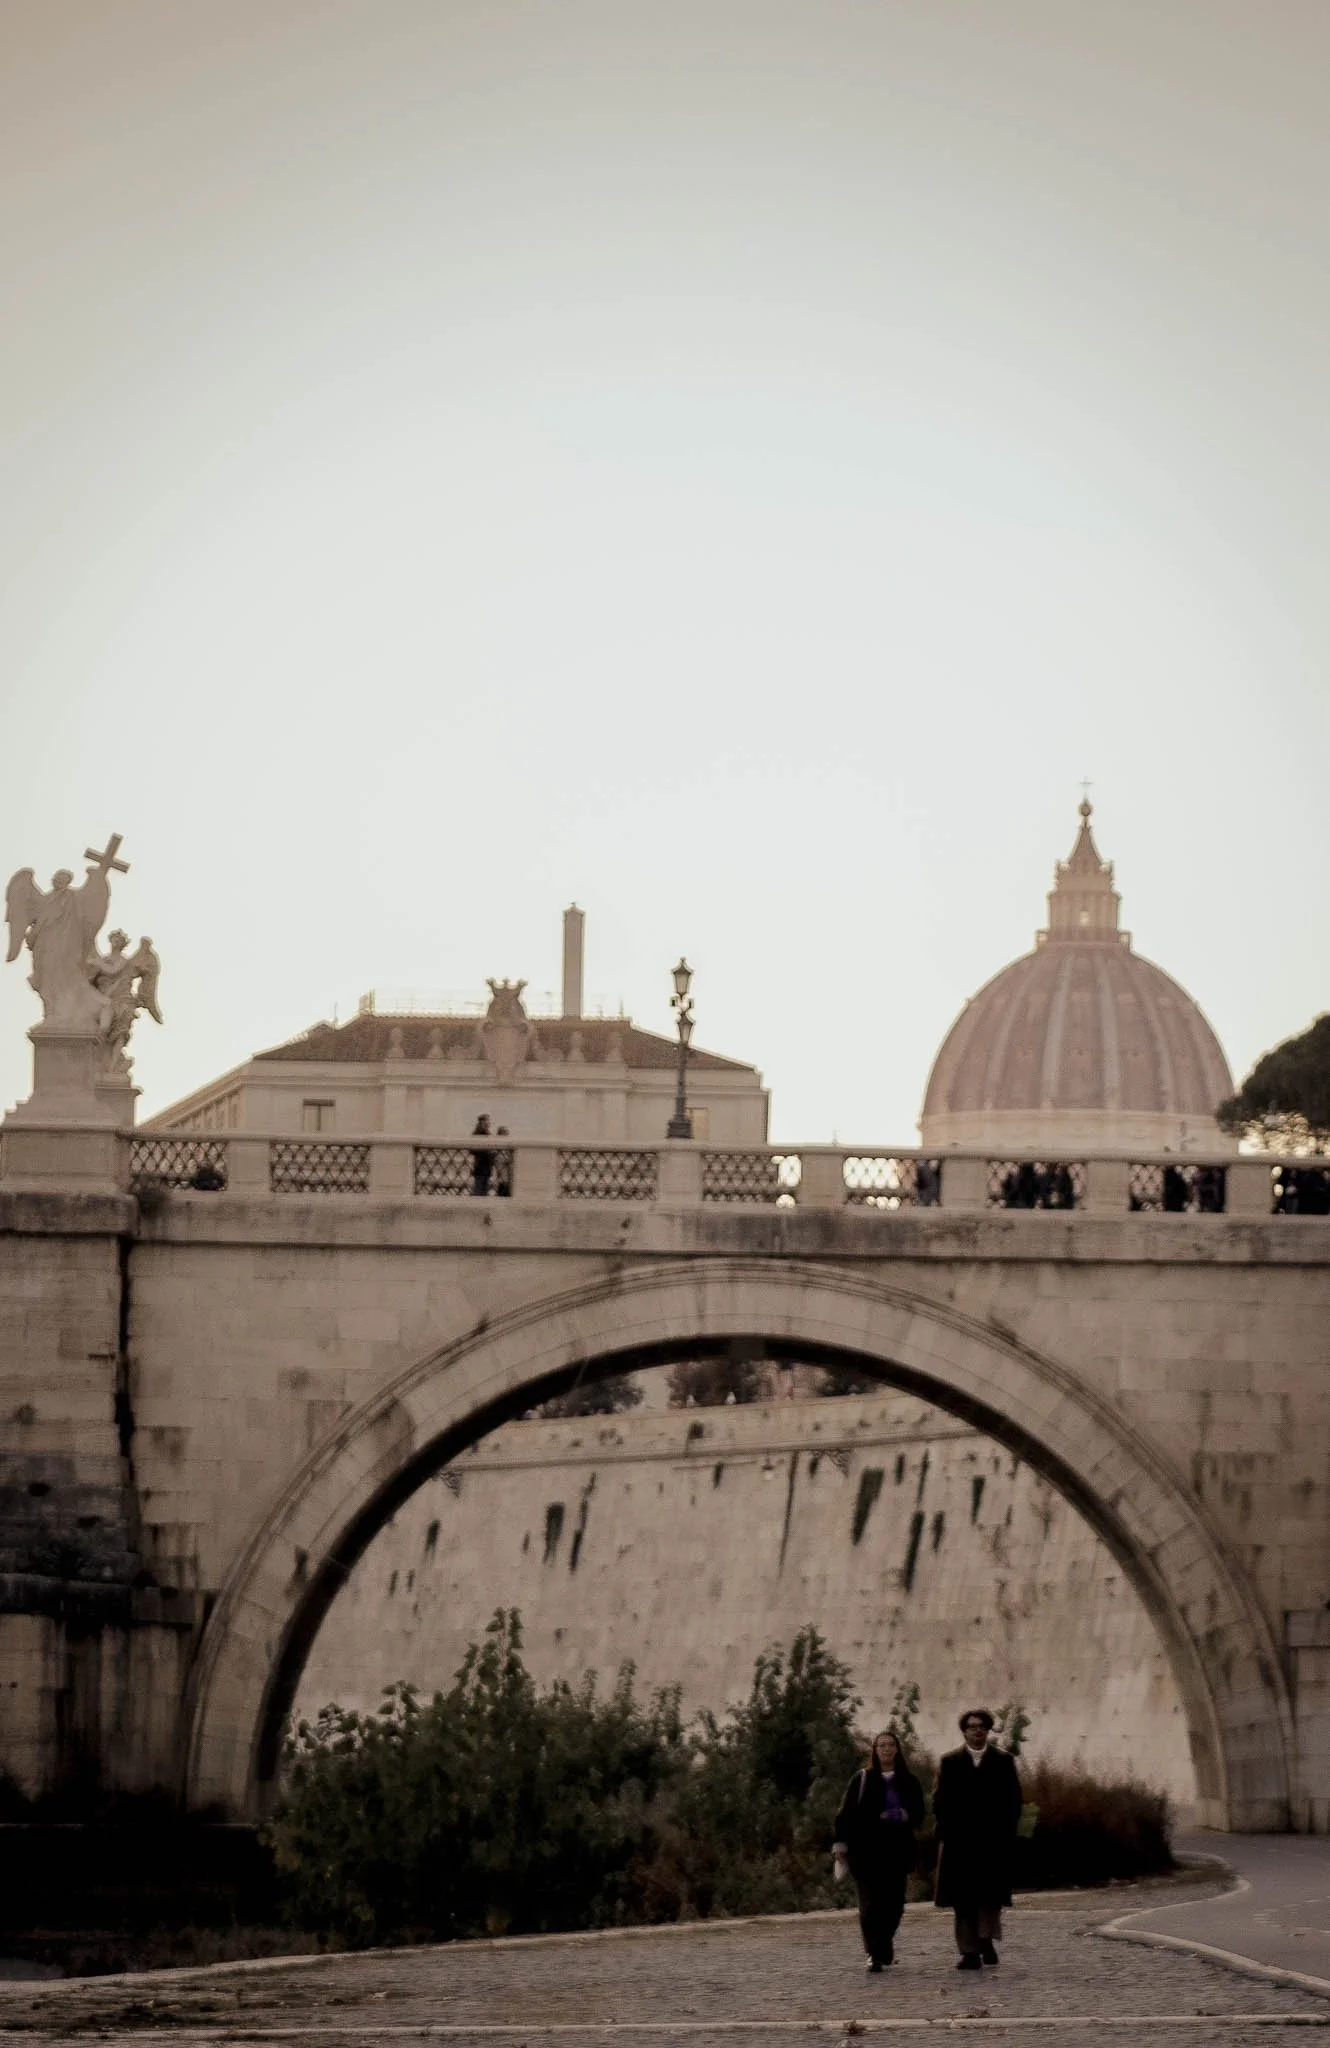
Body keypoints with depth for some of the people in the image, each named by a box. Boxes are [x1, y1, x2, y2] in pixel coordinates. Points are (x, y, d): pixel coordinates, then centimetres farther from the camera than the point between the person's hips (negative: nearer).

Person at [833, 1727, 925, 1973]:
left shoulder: (909, 1782, 9)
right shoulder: (862, 1780, 5)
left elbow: (919, 1815, 8)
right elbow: (846, 1813, 2)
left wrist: (903, 1816, -13)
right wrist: (841, 1843, -6)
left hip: (897, 1850, 2)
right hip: (866, 1850, -2)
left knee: (893, 1902, 1)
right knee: (871, 1902, -9)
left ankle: (882, 1947, 23)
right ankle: (875, 1954, -9)